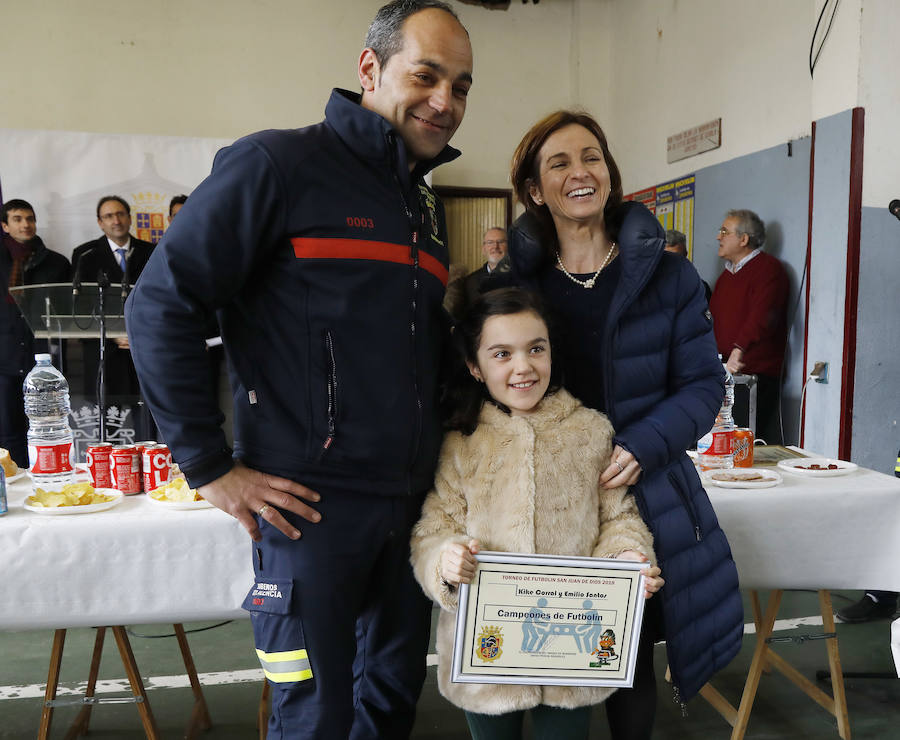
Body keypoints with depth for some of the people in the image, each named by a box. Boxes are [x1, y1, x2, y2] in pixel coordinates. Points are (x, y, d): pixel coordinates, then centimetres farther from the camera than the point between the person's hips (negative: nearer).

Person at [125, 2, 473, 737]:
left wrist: (438, 441, 16)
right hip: (311, 503, -7)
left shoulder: (427, 206, 15)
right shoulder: (279, 166, -9)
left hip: (411, 503, 7)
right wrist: (210, 467, -13)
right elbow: (160, 304, -12)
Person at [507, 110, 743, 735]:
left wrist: (642, 447, -17)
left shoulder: (668, 276, -1)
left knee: (631, 660, 12)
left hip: (642, 497, 0)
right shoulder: (516, 280, 2)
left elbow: (703, 382, -2)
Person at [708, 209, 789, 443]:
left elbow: (762, 317, -24)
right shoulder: (727, 273, 20)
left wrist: (739, 349, -37)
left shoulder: (768, 268, -8)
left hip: (756, 375, -8)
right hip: (724, 373, 8)